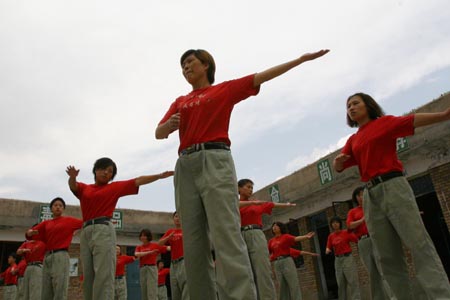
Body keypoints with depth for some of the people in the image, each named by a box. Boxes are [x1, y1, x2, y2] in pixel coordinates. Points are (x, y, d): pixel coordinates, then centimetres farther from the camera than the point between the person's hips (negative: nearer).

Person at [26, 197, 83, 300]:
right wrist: (31, 232, -8)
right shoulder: (46, 223, 18)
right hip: (47, 257, 4)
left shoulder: (69, 220, 9)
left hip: (61, 256, -4)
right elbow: (28, 234, 16)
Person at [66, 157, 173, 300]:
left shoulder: (115, 187, 14)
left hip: (104, 230, -4)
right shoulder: (84, 188, 19)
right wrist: (72, 176, -24)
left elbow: (138, 181, 8)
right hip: (85, 232, 4)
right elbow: (72, 186, -1)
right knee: (88, 277, 6)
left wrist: (160, 176, 0)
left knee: (103, 275, -13)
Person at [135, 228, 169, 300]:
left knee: (151, 292, -11)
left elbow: (167, 248, -2)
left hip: (152, 268, -4)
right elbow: (137, 254, -7)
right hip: (142, 269, 4)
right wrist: (150, 252, -15)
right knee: (144, 293, 6)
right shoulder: (139, 247, 15)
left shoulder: (155, 245, 5)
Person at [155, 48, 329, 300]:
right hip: (185, 167, 5)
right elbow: (159, 133, 16)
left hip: (215, 161, -4)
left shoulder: (226, 89, 18)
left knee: (227, 236, -18)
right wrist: (169, 124, -7)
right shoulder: (179, 102, 26)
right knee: (194, 245, -1)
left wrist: (303, 58, 14)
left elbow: (262, 77, 15)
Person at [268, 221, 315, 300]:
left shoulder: (286, 236, 3)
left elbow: (296, 238, -15)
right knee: (282, 287, 4)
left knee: (294, 284, -7)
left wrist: (306, 237, -33)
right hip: (277, 264, 4)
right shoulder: (271, 241, 15)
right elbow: (268, 253, 20)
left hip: (287, 261, -4)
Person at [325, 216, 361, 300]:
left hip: (347, 258, -4)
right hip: (337, 260, 4)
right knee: (340, 283, 7)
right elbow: (329, 248, 9)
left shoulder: (346, 232, -2)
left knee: (353, 280, -8)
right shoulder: (331, 236, 9)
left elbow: (358, 240, -9)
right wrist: (327, 250, -12)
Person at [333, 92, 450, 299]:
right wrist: (338, 161, -9)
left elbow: (412, 120, -8)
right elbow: (338, 167, 16)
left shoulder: (385, 122, 8)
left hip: (393, 187, -5)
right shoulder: (353, 140, 21)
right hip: (371, 196, 5)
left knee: (419, 246, -10)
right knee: (388, 258, 2)